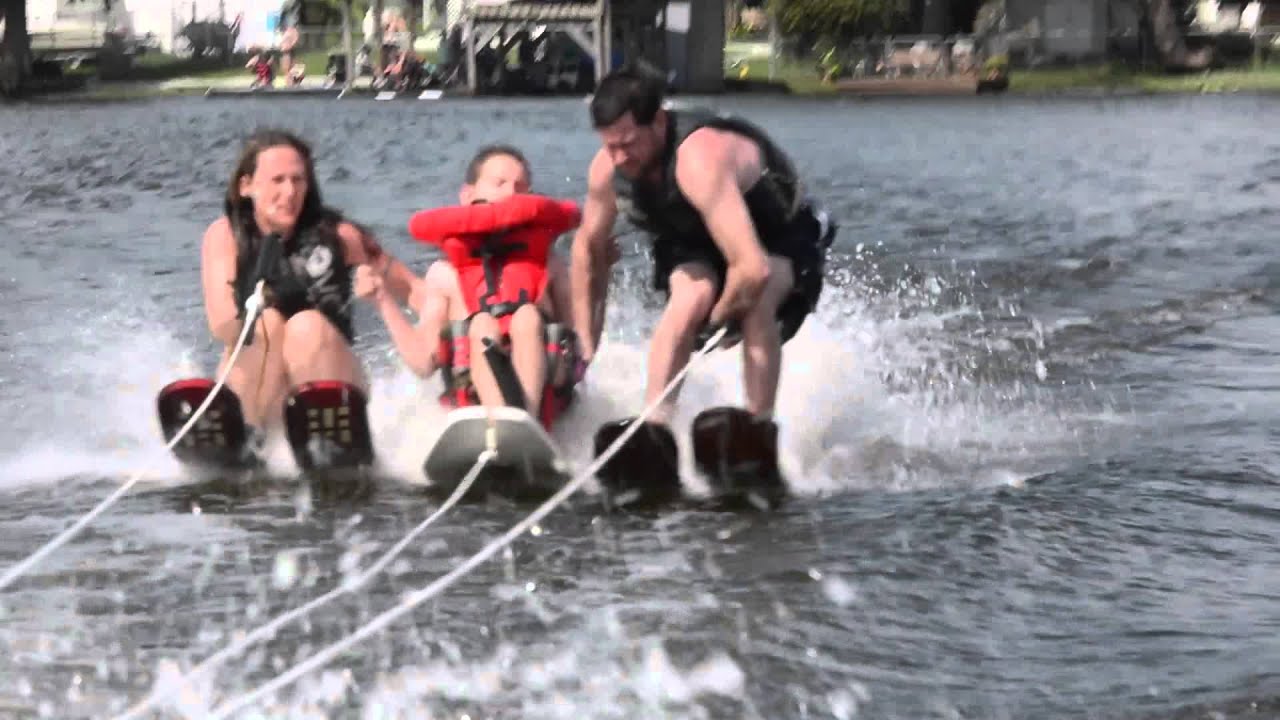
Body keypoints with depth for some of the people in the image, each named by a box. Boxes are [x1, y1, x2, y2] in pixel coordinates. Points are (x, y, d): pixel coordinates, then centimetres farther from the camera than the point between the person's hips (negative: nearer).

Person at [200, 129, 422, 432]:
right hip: (253, 401, 0)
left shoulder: (335, 234, -6)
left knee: (308, 326, -25)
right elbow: (222, 328, -17)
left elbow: (414, 291, -3)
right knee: (267, 322, -25)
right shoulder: (225, 235, -6)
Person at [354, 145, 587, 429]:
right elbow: (424, 362, 9)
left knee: (528, 316, -23)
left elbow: (579, 334, 12)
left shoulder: (548, 263, 19)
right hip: (473, 396, -1)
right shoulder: (445, 274, 16)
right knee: (481, 324, -26)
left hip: (543, 391, 1)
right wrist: (383, 301, 4)